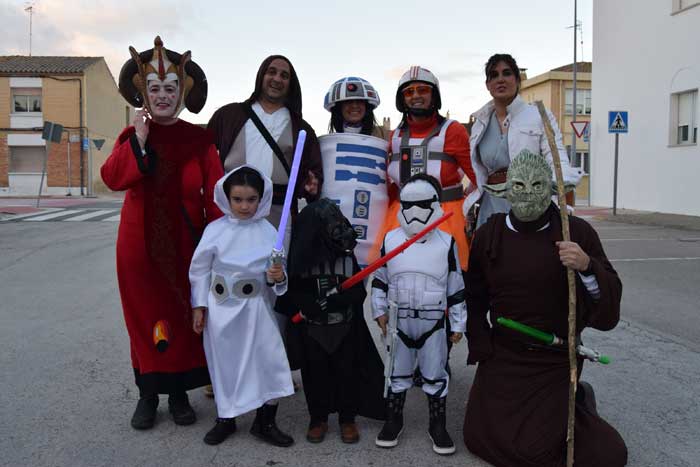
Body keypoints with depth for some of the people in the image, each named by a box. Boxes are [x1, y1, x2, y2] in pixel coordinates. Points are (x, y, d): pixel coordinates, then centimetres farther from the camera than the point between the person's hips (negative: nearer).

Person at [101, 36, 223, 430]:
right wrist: (139, 141, -18)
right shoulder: (132, 136, 5)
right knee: (145, 315, 7)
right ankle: (148, 394, 21)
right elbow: (112, 178, -11)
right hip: (141, 243, 2)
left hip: (185, 243, -1)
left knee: (183, 316, 6)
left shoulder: (199, 139, -1)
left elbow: (214, 193, -5)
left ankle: (179, 391, 22)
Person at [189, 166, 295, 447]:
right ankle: (225, 418, 33)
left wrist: (277, 277, -20)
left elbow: (277, 274, 3)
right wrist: (199, 306, 1)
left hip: (256, 308, 0)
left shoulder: (268, 232, -4)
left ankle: (265, 422, 20)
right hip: (221, 308, 0)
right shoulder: (215, 230, -6)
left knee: (268, 361, 0)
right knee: (224, 363, 12)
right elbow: (200, 269, 2)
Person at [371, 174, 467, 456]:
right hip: (398, 323, 1)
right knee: (397, 374, 13)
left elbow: (456, 288, 0)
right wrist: (380, 311, 2)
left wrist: (458, 324, 1)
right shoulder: (390, 240, -1)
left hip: (433, 323, -1)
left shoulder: (446, 242, -4)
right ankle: (393, 421, 29)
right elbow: (379, 280, 8)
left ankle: (438, 426, 25)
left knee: (436, 377, 10)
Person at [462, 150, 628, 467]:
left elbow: (609, 303, -11)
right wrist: (482, 350, -1)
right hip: (502, 355, 3)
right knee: (479, 437, 8)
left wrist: (587, 268, -29)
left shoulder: (577, 233, -9)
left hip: (556, 359, -3)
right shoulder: (488, 234, -3)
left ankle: (576, 402, 25)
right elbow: (474, 300, 4)